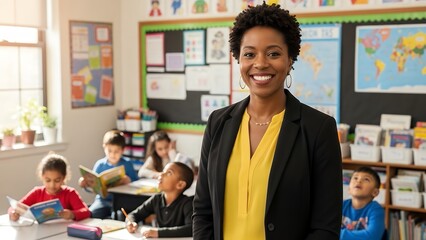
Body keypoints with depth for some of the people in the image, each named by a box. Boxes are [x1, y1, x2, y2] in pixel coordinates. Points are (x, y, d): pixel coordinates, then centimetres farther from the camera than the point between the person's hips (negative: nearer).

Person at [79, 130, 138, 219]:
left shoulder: (127, 164, 6)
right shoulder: (100, 164, 9)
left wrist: (129, 180, -16)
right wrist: (86, 183, -9)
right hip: (103, 199, 2)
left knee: (117, 217, -33)